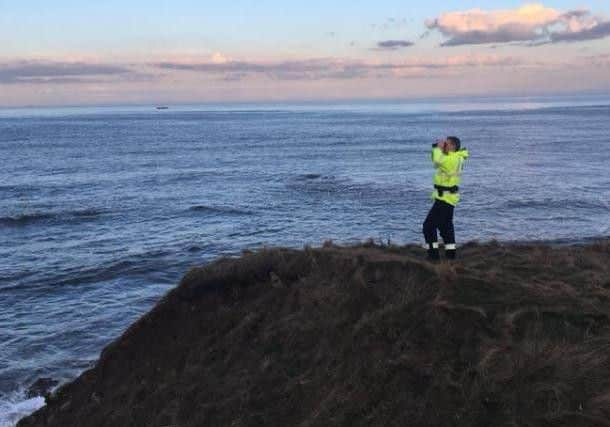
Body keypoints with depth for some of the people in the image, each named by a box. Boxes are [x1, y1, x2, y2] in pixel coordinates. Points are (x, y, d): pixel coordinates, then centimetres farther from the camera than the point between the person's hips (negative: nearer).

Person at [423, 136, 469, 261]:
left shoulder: (454, 159, -19)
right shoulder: (453, 157, 11)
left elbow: (438, 161, -36)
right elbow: (437, 162, 23)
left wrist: (438, 148, -20)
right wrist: (436, 148, 9)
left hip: (445, 198, -11)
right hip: (447, 196, 11)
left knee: (429, 225, -8)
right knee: (445, 225, 19)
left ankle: (433, 254, -7)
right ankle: (450, 253, 26)